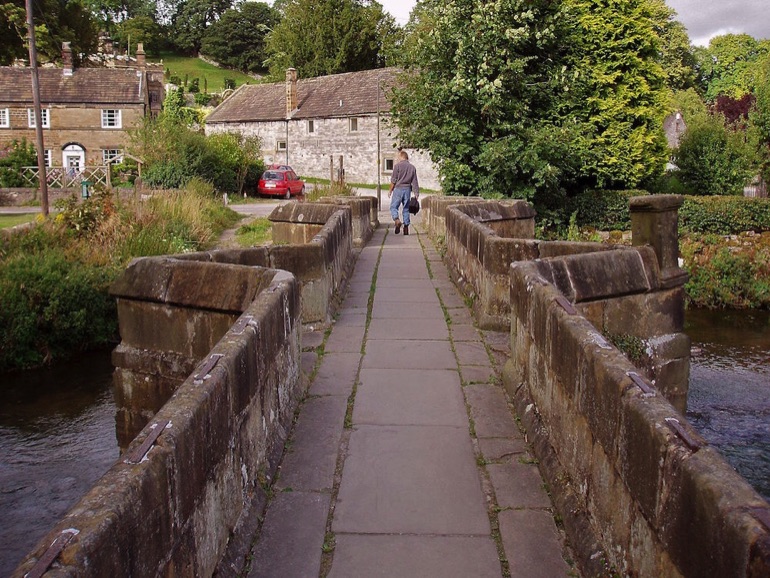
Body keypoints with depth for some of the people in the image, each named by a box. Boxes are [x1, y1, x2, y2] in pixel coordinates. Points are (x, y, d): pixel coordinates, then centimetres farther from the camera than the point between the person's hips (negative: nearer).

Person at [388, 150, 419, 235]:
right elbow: (415, 182, 8)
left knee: (393, 207, 1)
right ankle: (406, 227, 6)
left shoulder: (398, 165, -4)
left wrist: (390, 190, 2)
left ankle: (397, 220, -23)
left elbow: (393, 180, -6)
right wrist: (416, 193, 10)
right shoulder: (412, 167, 9)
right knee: (406, 209, 9)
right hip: (408, 189, 4)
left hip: (398, 188, -4)